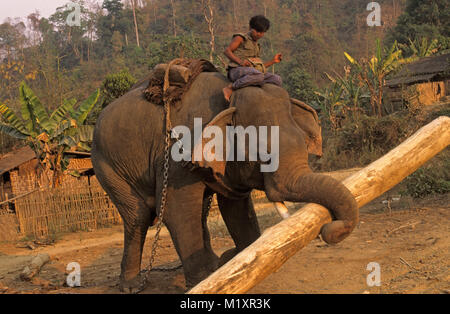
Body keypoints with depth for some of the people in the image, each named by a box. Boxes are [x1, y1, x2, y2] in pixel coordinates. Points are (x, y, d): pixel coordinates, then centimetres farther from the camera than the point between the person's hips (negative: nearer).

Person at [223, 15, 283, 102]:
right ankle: (230, 88, -28)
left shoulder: (257, 46, 28)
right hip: (237, 71, -6)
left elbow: (259, 68, 24)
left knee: (277, 80, -13)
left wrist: (273, 61, 13)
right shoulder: (240, 38, 8)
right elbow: (227, 51, -3)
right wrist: (240, 61, -18)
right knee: (258, 76, -38)